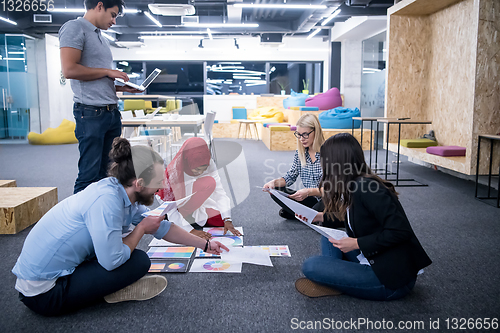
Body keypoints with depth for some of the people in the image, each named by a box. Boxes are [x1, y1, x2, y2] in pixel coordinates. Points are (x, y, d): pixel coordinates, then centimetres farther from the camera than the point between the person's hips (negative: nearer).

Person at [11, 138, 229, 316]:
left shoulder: (123, 194, 0)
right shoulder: (106, 200, -27)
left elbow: (163, 228, 12)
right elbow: (112, 261, -25)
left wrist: (205, 244, 18)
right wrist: (141, 229, -10)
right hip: (43, 294, -9)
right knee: (139, 261, -14)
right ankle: (118, 292, 7)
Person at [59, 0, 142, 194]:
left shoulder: (102, 38, 22)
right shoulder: (75, 28, -4)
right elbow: (69, 70, -16)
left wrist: (123, 88, 11)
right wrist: (108, 72, -8)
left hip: (112, 112, 9)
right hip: (91, 112, -9)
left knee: (109, 173, 11)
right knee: (89, 175, -7)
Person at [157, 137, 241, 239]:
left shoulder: (210, 164, -18)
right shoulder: (173, 173, -30)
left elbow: (220, 192, -18)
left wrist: (227, 220, -28)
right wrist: (190, 230, -37)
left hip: (200, 206, 6)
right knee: (209, 182, -27)